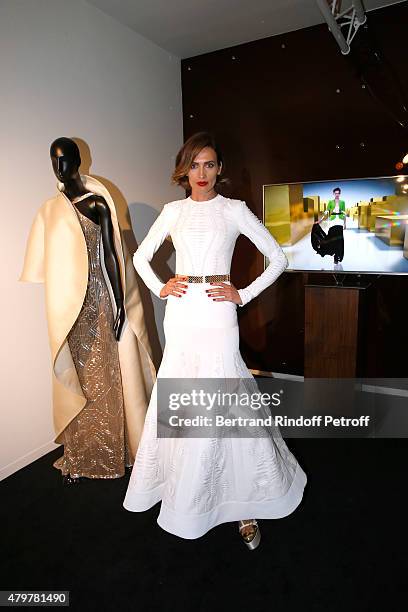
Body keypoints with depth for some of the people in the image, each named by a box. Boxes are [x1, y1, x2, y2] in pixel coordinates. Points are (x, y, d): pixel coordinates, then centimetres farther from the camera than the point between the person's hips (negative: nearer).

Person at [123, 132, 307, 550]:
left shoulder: (234, 209, 1)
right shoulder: (173, 211, 10)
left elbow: (278, 259, 1)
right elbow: (140, 257, 18)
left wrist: (245, 295, -5)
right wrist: (159, 288, 4)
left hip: (217, 314, -3)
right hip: (180, 312, 4)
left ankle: (247, 503, 17)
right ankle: (183, 490, 34)